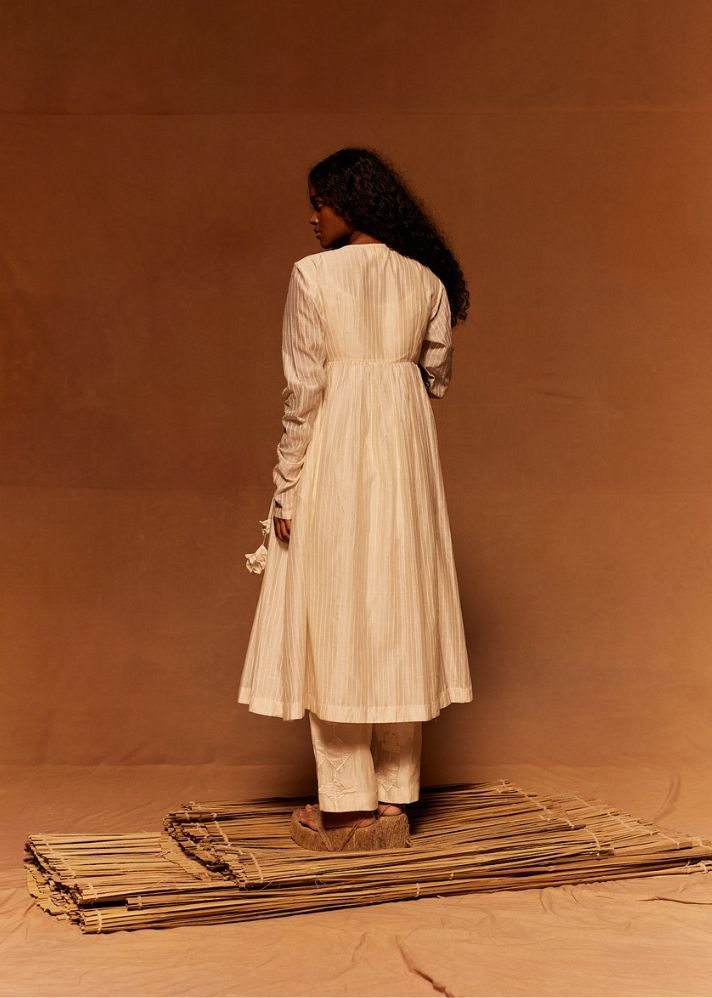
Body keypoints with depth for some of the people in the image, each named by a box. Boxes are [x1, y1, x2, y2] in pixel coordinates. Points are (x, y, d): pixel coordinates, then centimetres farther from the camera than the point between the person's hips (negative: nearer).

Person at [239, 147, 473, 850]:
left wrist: (286, 491, -7)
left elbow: (303, 389, -12)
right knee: (401, 612, 10)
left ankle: (348, 799, 5)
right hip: (406, 450, 5)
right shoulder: (428, 279, 5)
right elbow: (437, 379, 10)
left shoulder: (314, 275, -9)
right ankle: (397, 788, 16)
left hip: (334, 454, -5)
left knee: (334, 614, 2)